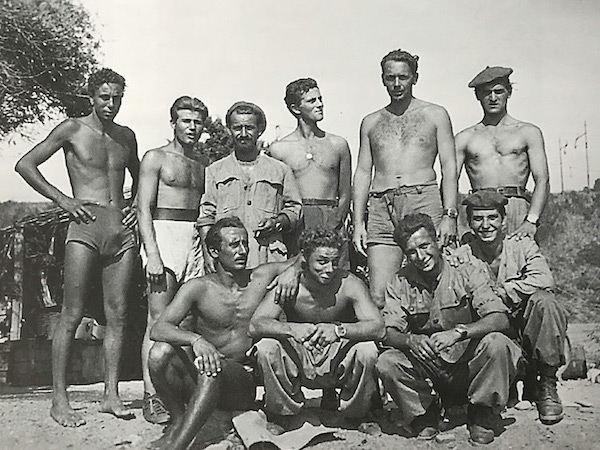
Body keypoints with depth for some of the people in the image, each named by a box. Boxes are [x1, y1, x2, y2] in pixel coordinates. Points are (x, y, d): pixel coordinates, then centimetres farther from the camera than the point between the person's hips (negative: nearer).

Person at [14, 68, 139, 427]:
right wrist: (62, 199, -6)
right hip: (86, 226, -4)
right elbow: (25, 165, 1)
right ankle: (59, 399, 4)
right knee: (72, 315, -4)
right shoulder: (72, 130, 3)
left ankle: (111, 394, 11)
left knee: (118, 314, 3)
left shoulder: (127, 136, 16)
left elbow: (139, 179, 31)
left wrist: (137, 206, 13)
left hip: (122, 229, 4)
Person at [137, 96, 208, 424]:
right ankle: (151, 398, -4)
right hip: (164, 236, -5)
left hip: (197, 241, 5)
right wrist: (152, 253, -14)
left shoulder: (202, 167, 20)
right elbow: (144, 208, -3)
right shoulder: (156, 158, 6)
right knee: (159, 320, -7)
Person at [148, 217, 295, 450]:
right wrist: (196, 339, -34)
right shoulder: (198, 287, -3)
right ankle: (178, 418, -5)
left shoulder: (261, 278, 3)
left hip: (243, 382, -1)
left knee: (213, 368, -34)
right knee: (160, 352, -25)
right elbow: (158, 329, -15)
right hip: (197, 381, 1)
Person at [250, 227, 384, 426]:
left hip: (339, 361, 0)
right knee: (266, 347, -27)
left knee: (367, 350, -30)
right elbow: (255, 325, -28)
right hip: (298, 361, 0)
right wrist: (292, 329, -48)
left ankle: (354, 417, -1)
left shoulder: (349, 284, -18)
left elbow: (378, 327, -28)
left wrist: (338, 329, -47)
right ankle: (281, 414, -1)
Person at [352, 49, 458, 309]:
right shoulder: (371, 122, 20)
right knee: (378, 297, -6)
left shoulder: (435, 115, 13)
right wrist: (358, 223, 6)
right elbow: (362, 173, 16)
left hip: (424, 202, -2)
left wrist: (449, 215, -7)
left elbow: (449, 167, 6)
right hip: (381, 209, 2)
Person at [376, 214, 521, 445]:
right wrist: (411, 340, -32)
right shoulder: (400, 284, 0)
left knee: (496, 343, -30)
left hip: (467, 364, -1)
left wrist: (458, 332, -35)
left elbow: (500, 319, -19)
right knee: (386, 363, -26)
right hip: (426, 369, 1)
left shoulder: (467, 273, -7)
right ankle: (423, 413, 4)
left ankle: (482, 415, -5)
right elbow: (388, 333, -9)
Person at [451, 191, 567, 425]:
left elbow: (544, 279, -20)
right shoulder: (461, 256, 1)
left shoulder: (522, 245, 1)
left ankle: (547, 385, -14)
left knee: (542, 300, -29)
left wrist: (501, 292, -19)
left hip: (526, 334, 0)